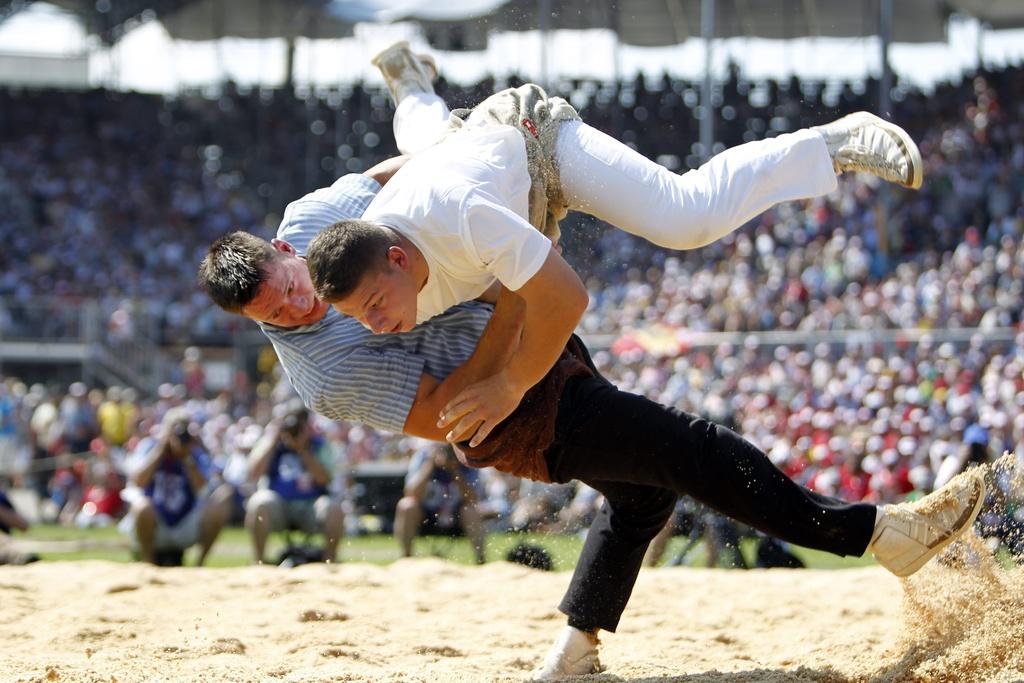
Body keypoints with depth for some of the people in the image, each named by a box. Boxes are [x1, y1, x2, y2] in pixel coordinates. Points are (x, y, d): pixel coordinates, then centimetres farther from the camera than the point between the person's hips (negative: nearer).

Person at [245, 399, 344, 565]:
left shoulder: (319, 445, 7)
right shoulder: (270, 441, 7)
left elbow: (324, 479, -9)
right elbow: (254, 473, -10)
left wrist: (303, 450, -12)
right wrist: (273, 439, -7)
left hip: (310, 508, 0)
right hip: (277, 508, 0)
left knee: (333, 508, -31)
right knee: (259, 501, -33)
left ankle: (330, 562, -13)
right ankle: (258, 562, -23)